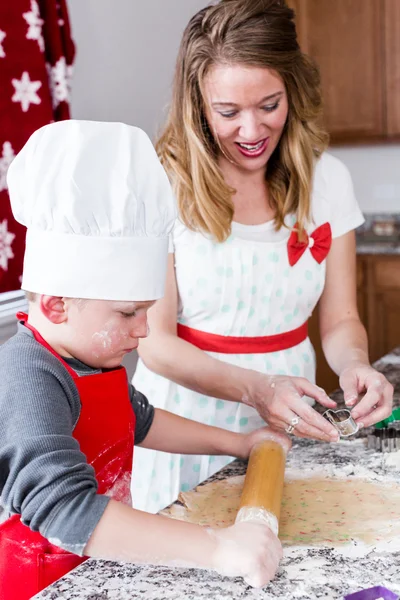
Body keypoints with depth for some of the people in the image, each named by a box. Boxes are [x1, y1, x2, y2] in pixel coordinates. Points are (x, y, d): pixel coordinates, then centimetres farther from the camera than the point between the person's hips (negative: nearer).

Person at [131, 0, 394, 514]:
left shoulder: (325, 178, -5)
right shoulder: (166, 184, -15)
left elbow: (339, 319, 1)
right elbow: (155, 341, -14)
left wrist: (354, 365, -22)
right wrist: (257, 388, -28)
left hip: (289, 415, 3)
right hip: (190, 410, -3)